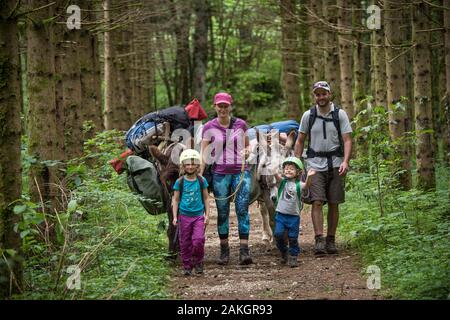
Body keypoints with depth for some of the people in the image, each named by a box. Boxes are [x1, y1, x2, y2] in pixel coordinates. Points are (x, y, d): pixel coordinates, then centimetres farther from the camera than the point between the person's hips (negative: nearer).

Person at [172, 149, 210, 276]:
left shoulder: (201, 181, 1)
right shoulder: (180, 182, -1)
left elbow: (206, 199, 8)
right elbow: (175, 200, 4)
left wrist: (207, 215, 4)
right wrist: (175, 216, -1)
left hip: (198, 215, 0)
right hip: (184, 216, 0)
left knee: (198, 240, -13)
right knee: (185, 242, 4)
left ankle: (198, 262, 10)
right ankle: (187, 266, 16)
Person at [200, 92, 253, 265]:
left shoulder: (241, 124, 4)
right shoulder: (209, 128, 0)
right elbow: (204, 153, -2)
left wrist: (247, 151, -5)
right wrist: (200, 173, -14)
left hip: (241, 171, 0)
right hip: (220, 174, 0)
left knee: (242, 210, -9)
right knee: (222, 212, 6)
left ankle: (244, 251, -13)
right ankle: (224, 250, 16)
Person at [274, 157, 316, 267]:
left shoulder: (298, 185, -3)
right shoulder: (282, 181, 1)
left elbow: (306, 185, -23)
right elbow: (277, 176, -18)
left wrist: (308, 177, -44)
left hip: (294, 216, -1)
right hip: (280, 214, 1)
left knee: (293, 238, 3)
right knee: (278, 234, -11)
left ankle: (293, 257, 17)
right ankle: (283, 252, 13)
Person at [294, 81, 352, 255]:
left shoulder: (340, 114, 2)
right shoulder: (308, 115, 5)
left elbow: (347, 139, -2)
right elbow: (300, 141, 11)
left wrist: (345, 161, -17)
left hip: (335, 164, 0)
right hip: (315, 164, 0)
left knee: (333, 204, 3)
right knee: (317, 202, -12)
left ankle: (331, 240, 11)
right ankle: (319, 240, -17)